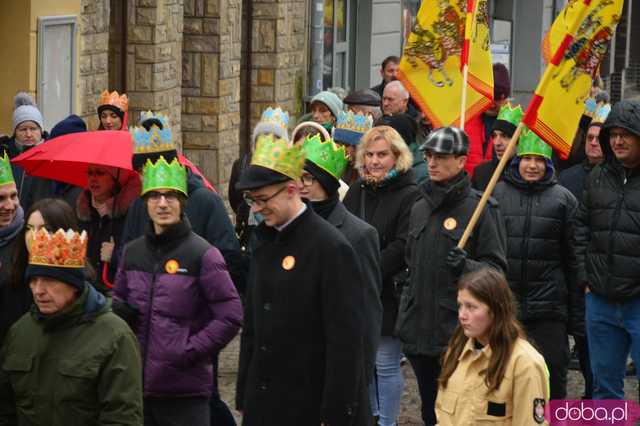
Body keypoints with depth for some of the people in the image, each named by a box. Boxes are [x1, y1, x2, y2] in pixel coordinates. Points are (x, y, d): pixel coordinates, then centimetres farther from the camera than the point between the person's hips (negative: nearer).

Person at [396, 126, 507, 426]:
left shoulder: (480, 208, -6)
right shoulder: (419, 209, 15)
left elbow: (497, 267, -7)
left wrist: (466, 266, -24)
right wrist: (404, 317, 18)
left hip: (460, 333, -6)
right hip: (419, 330, 6)